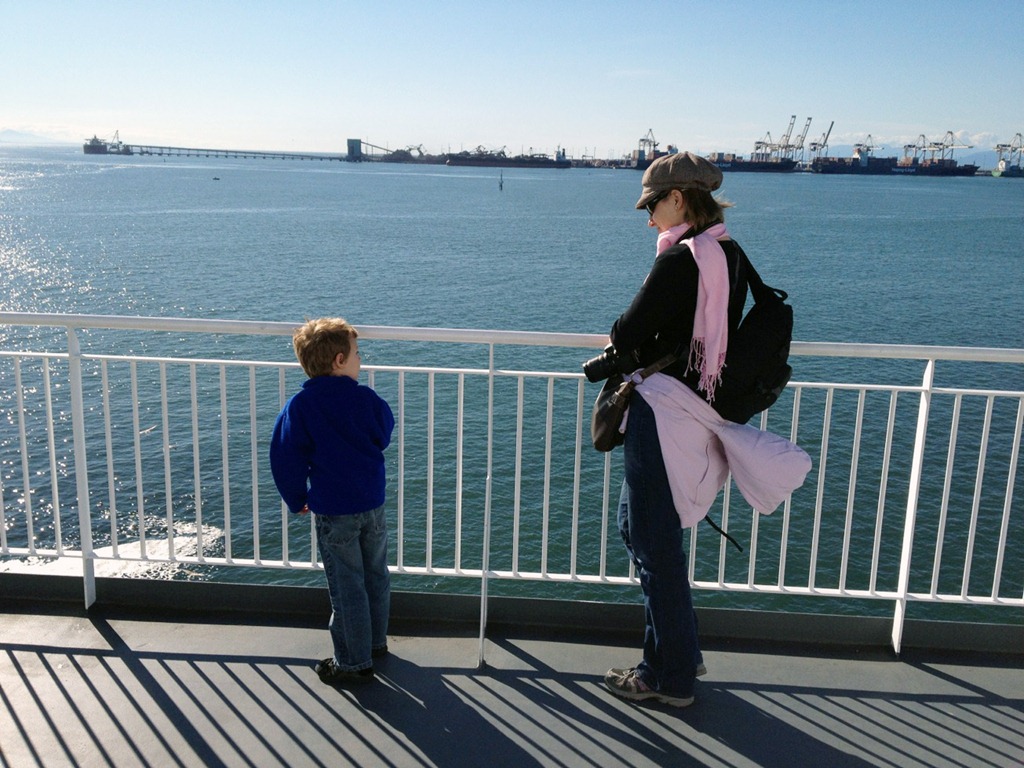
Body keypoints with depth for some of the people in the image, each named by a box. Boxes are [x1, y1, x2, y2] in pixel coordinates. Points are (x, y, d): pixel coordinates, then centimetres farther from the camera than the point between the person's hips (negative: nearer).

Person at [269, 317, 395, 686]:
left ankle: (354, 662, 18)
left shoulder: (300, 406, -12)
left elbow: (286, 458, -8)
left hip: (334, 513, -3)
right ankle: (376, 641, 38)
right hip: (374, 504, 3)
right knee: (376, 577, 20)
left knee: (347, 588, 6)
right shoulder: (366, 398, -7)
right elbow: (384, 436, 10)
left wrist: (296, 500, 6)